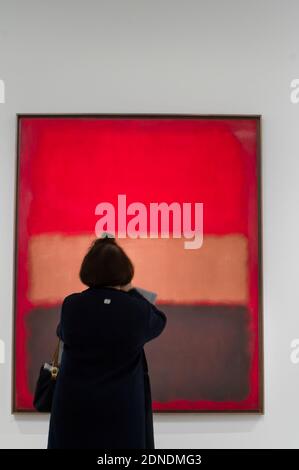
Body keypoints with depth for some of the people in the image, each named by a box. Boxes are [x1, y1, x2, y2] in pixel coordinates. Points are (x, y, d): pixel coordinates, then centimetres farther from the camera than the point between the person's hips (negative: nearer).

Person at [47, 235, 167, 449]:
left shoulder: (71, 305, -8)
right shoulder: (137, 310, -10)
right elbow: (159, 321, 12)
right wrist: (130, 291, 17)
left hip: (74, 407, 1)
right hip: (122, 408, -1)